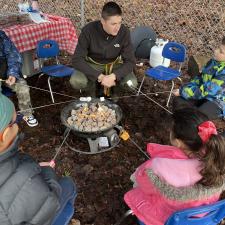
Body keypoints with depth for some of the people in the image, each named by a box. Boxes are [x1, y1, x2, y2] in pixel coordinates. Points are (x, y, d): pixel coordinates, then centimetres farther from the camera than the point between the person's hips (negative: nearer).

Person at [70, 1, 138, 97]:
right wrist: (100, 76, -36)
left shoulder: (124, 32, -22)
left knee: (132, 83, -26)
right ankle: (93, 88, 5)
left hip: (114, 64, 1)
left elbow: (130, 61, -21)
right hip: (92, 65, -1)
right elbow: (77, 60, -26)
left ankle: (113, 90, 7)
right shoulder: (89, 30, -25)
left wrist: (113, 76, -39)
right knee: (75, 81, -29)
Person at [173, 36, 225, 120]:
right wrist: (185, 88, -3)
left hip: (217, 102, -7)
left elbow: (205, 91, -27)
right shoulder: (214, 61, -2)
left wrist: (182, 92, -21)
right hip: (205, 94, 7)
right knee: (178, 101, -10)